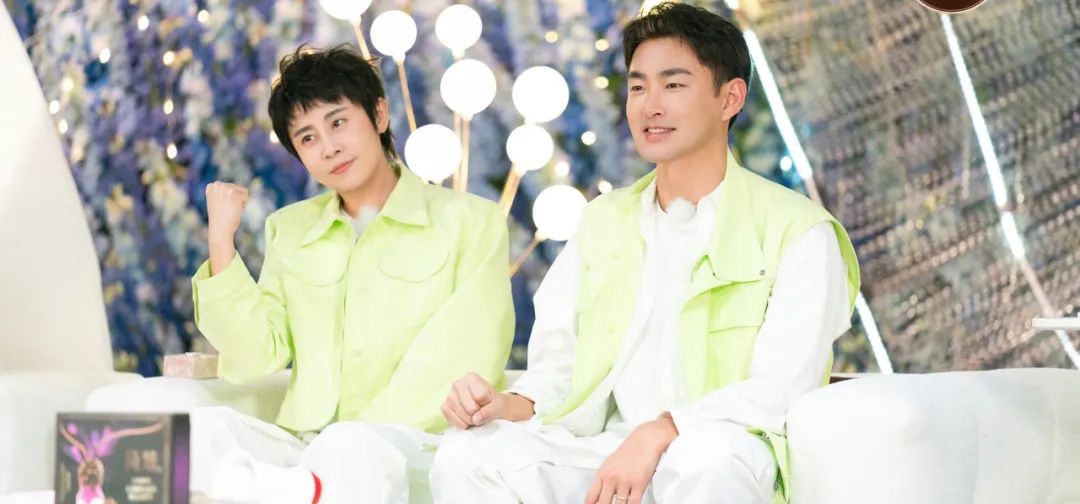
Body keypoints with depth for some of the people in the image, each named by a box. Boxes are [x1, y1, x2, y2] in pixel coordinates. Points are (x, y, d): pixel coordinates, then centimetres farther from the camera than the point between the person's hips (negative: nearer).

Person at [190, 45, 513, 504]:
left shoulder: (469, 222, 6)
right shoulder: (288, 230, 21)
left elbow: (463, 364, -5)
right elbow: (255, 358, 10)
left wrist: (367, 435, -16)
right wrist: (221, 240, 3)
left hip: (414, 449, -4)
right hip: (302, 447, 4)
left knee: (352, 453, -41)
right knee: (199, 429, -30)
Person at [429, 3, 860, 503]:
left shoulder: (798, 231, 2)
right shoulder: (603, 222, 20)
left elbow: (781, 390, -10)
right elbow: (558, 366, 15)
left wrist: (659, 433, -24)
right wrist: (510, 404, -9)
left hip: (718, 460, -4)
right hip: (600, 453, 4)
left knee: (705, 457, -40)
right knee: (466, 453, -25)